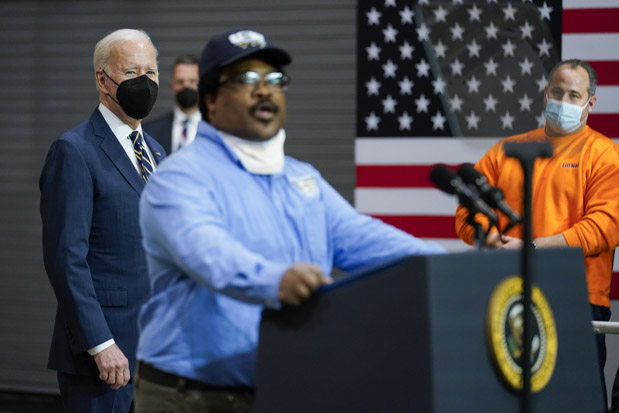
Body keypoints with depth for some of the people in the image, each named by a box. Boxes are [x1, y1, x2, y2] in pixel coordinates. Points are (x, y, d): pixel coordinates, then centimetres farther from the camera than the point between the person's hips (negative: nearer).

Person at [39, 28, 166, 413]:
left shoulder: (155, 152, 17)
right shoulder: (74, 150, -10)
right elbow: (66, 258, -16)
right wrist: (101, 345, -20)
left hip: (156, 348, 8)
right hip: (104, 348, -8)